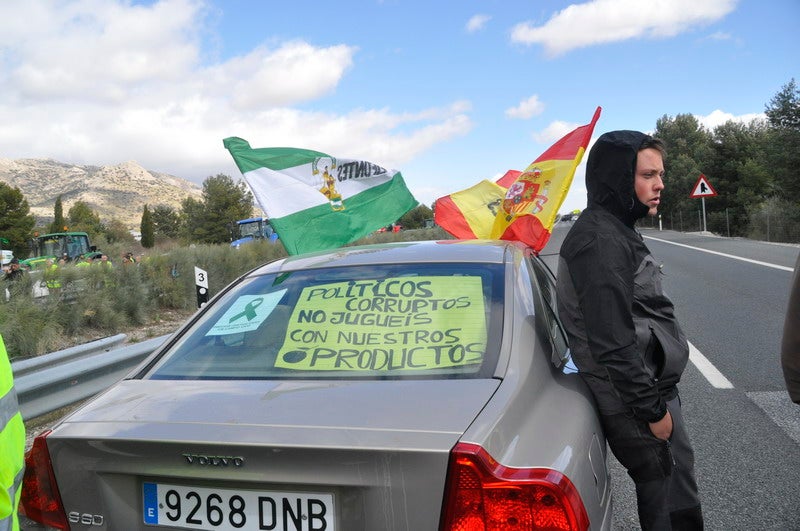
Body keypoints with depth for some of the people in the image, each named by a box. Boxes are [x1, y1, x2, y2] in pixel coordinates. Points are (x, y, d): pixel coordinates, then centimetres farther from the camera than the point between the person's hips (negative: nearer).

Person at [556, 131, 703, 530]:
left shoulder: (614, 231, 13)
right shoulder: (599, 241, -21)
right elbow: (612, 341, -25)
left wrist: (658, 396, 20)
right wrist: (651, 408, -19)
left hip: (653, 387, 10)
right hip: (633, 402, -10)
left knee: (679, 480, 19)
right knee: (665, 494, 0)